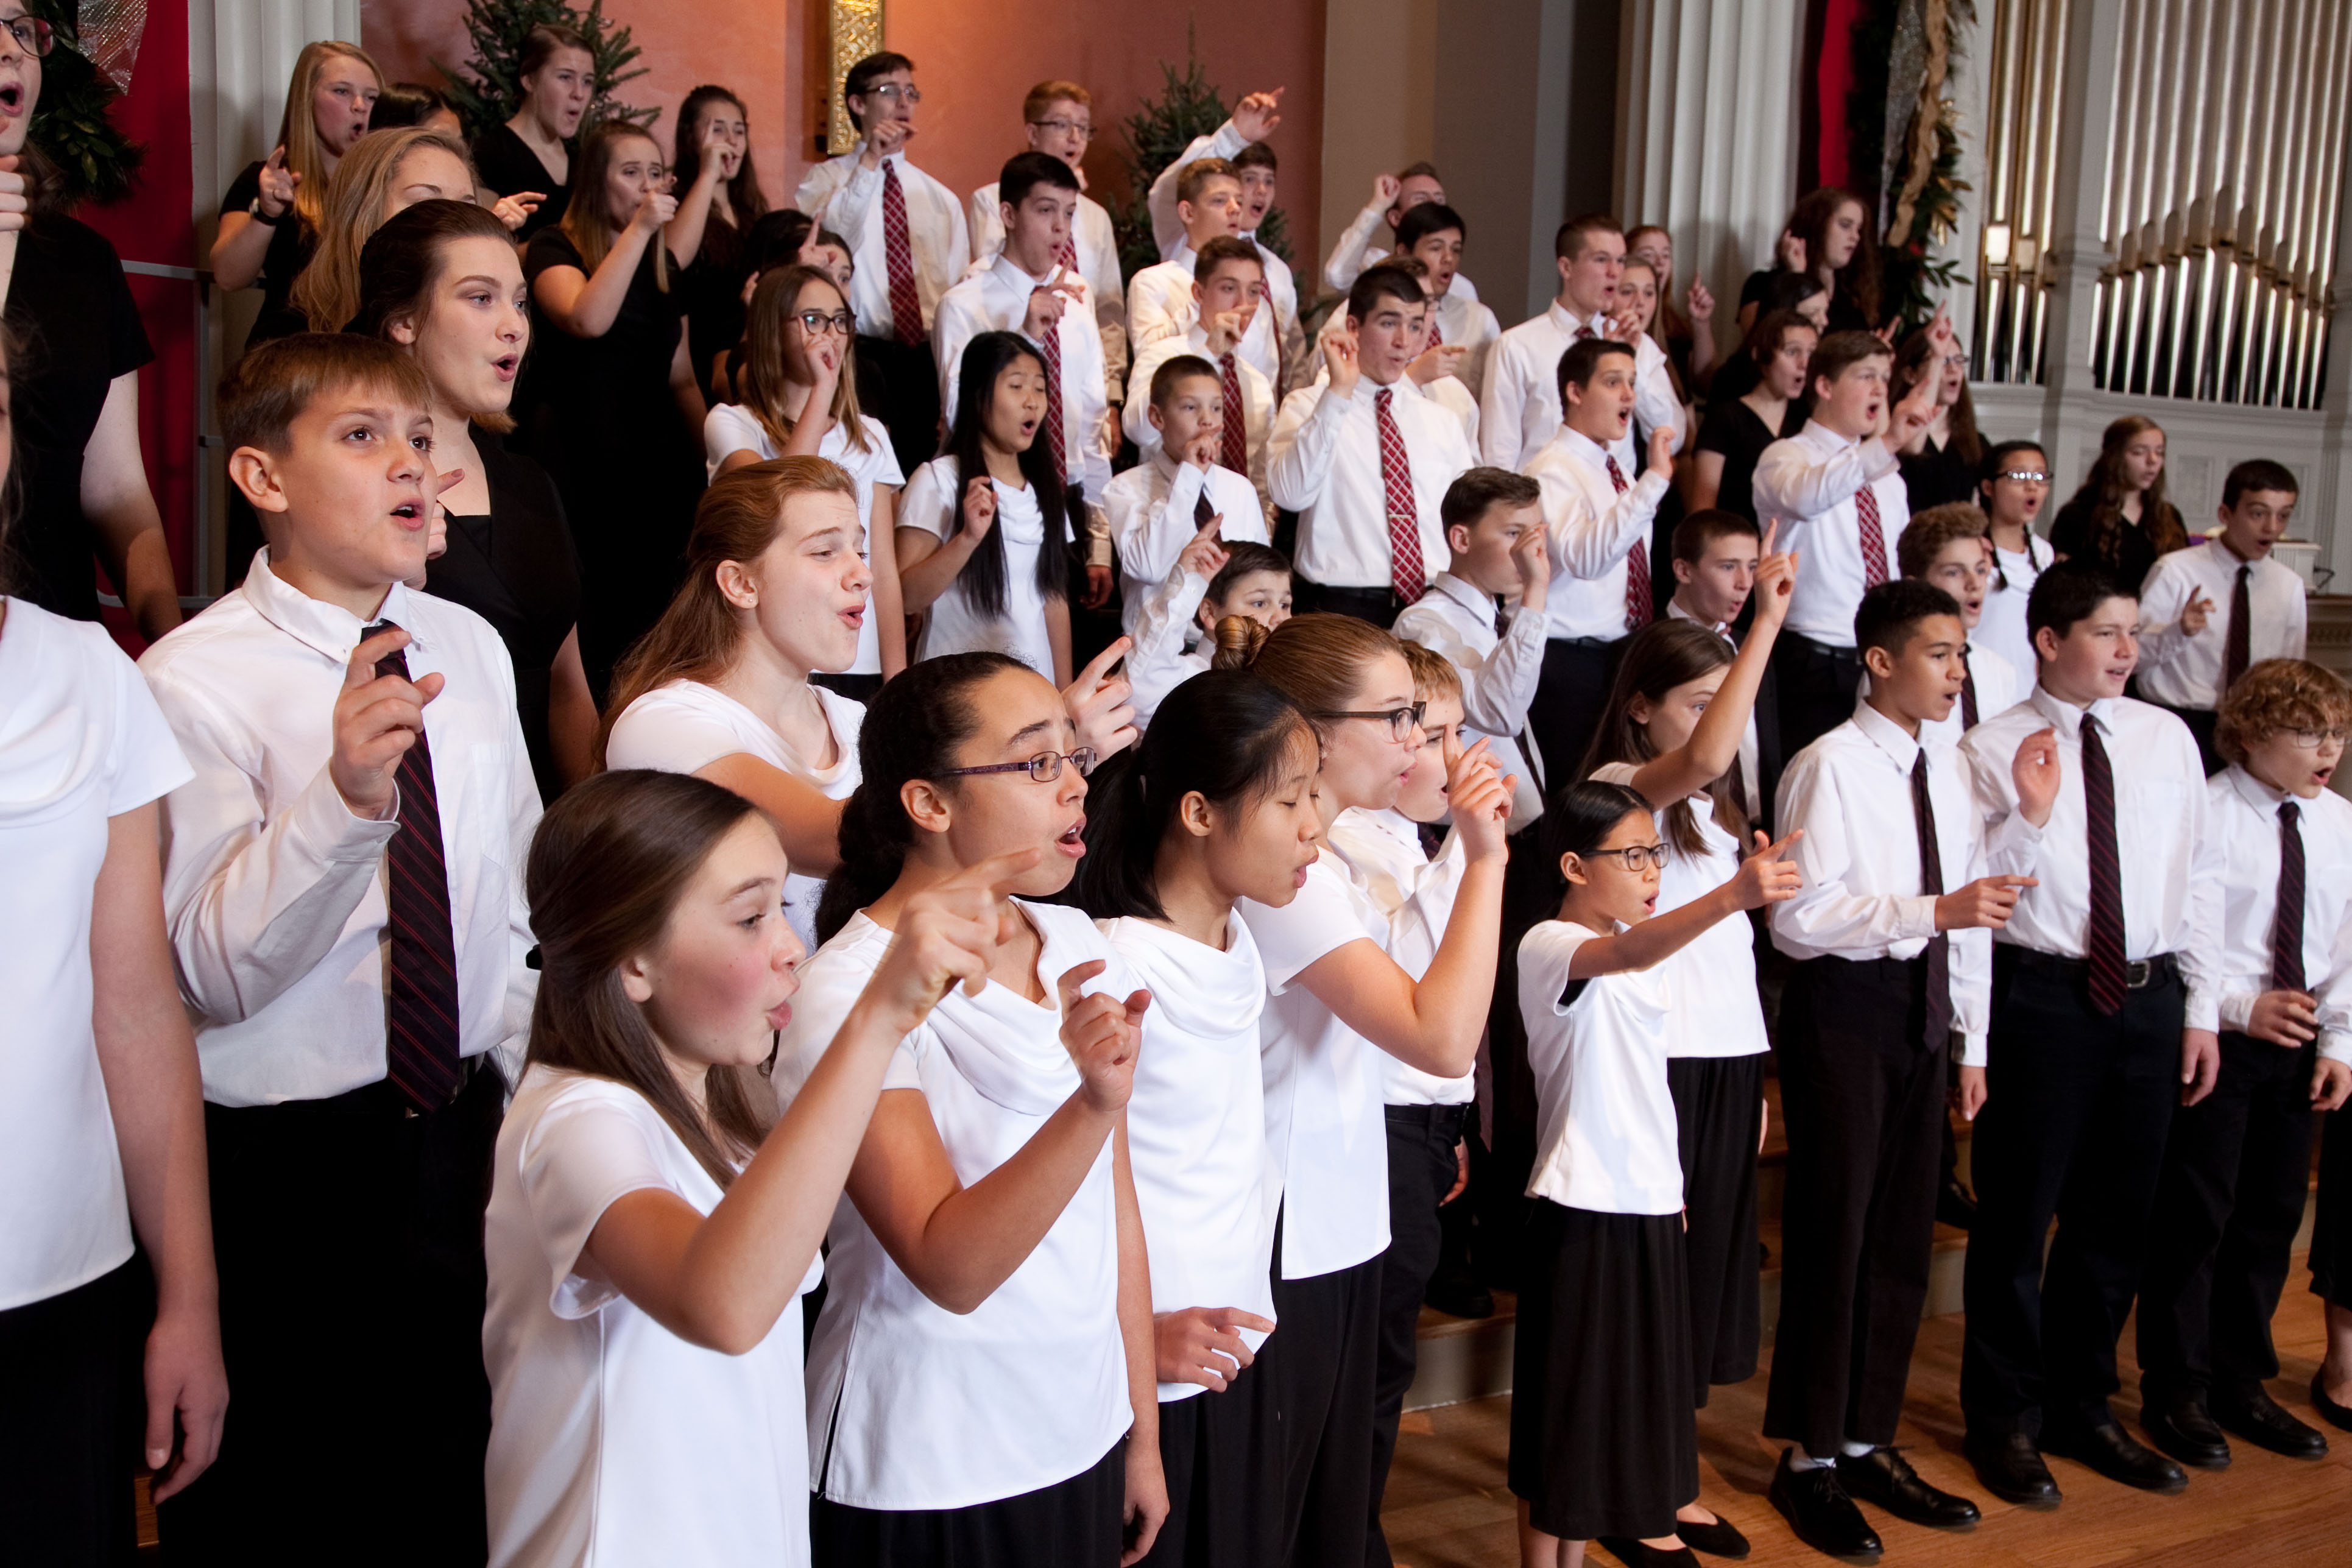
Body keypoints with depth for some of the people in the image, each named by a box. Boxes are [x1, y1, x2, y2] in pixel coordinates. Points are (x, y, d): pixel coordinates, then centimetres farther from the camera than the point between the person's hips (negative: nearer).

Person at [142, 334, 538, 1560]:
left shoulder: (471, 649, 3)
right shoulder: (193, 682, -15)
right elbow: (215, 968, -23)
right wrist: (345, 797, -36)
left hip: (465, 1126, 5)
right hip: (278, 1164, -5)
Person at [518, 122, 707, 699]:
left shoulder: (663, 263, 15)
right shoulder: (555, 249, -3)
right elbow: (588, 319, -25)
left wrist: (714, 462, 11)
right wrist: (638, 229, -21)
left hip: (657, 470, 6)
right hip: (583, 469, -6)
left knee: (651, 625, 6)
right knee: (592, 639, -4)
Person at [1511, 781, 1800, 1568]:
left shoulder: (1645, 945, 9)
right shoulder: (1549, 946, -18)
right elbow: (1629, 954, -41)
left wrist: (1670, 1180, 18)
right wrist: (1733, 895, -55)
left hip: (1649, 1198, 8)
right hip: (1584, 1205, -8)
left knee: (1636, 1379, 18)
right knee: (1569, 1391, 1)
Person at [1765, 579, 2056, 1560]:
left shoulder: (1948, 771, 11)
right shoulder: (1831, 767, -11)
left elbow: (1972, 913, 13)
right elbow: (1798, 917, -19)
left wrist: (1971, 1042, 9)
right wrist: (1933, 911, -24)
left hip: (1923, 1013, 7)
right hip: (1844, 1010, -7)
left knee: (1902, 1234, 13)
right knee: (1833, 1233, 0)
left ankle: (1866, 1443, 27)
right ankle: (1808, 1457, 15)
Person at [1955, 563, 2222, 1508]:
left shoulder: (2166, 739, 7)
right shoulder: (1992, 751, -6)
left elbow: (2201, 873, 10)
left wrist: (2199, 1006, 8)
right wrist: (2026, 809, -25)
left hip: (2148, 997, 5)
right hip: (2039, 996, -4)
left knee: (2115, 1218, 14)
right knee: (2017, 1217, 6)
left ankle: (2081, 1409, 32)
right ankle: (2005, 1421, 23)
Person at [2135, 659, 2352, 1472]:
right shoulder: (2203, 814, -11)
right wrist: (2239, 1009, -17)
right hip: (2212, 1040, -6)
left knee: (2272, 1216, 13)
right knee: (2195, 1217, 0)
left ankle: (2241, 1383, 28)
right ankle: (2176, 1394, 14)